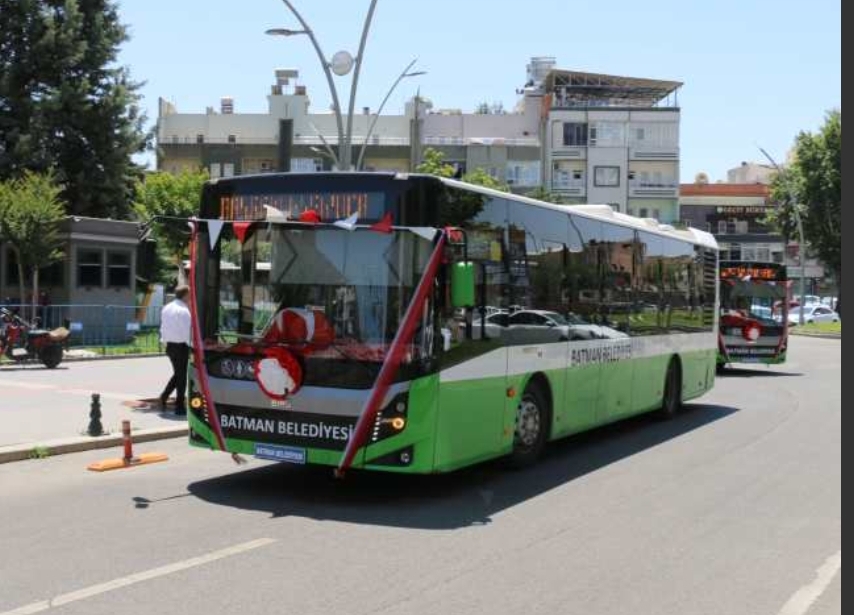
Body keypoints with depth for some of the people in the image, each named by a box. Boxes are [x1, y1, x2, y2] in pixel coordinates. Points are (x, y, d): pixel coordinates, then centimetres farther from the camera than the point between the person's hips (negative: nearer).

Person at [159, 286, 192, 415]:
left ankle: (164, 396, 10)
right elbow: (188, 331, -19)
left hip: (169, 345, 7)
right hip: (181, 346, -7)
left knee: (177, 373, 22)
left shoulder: (166, 308, 6)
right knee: (182, 376, 3)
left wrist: (165, 341, 19)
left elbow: (163, 327, 12)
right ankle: (179, 406, 9)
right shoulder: (184, 311, -18)